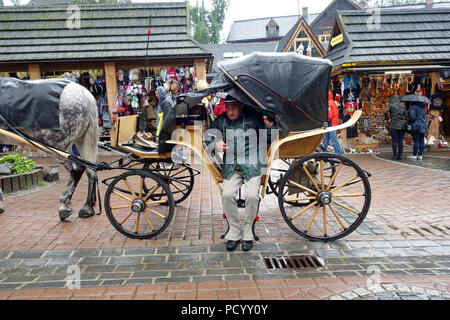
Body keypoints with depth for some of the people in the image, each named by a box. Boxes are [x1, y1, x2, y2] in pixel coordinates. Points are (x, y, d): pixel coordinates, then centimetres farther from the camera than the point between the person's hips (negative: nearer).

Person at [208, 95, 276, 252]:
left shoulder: (253, 117, 0)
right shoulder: (221, 120, 10)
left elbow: (270, 138, 4)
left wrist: (270, 126, -18)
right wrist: (216, 142, -5)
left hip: (251, 164, -3)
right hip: (230, 166, 3)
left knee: (252, 196, -19)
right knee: (227, 195, -16)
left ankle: (248, 232, 3)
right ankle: (234, 232, 3)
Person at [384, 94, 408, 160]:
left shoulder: (391, 105, 1)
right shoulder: (403, 105, 11)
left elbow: (385, 112, -15)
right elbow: (406, 115, 6)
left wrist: (387, 118, 0)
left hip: (394, 125, -3)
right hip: (402, 125, 3)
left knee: (394, 140, 2)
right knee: (400, 141, 7)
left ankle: (395, 155, -1)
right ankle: (400, 155, 6)